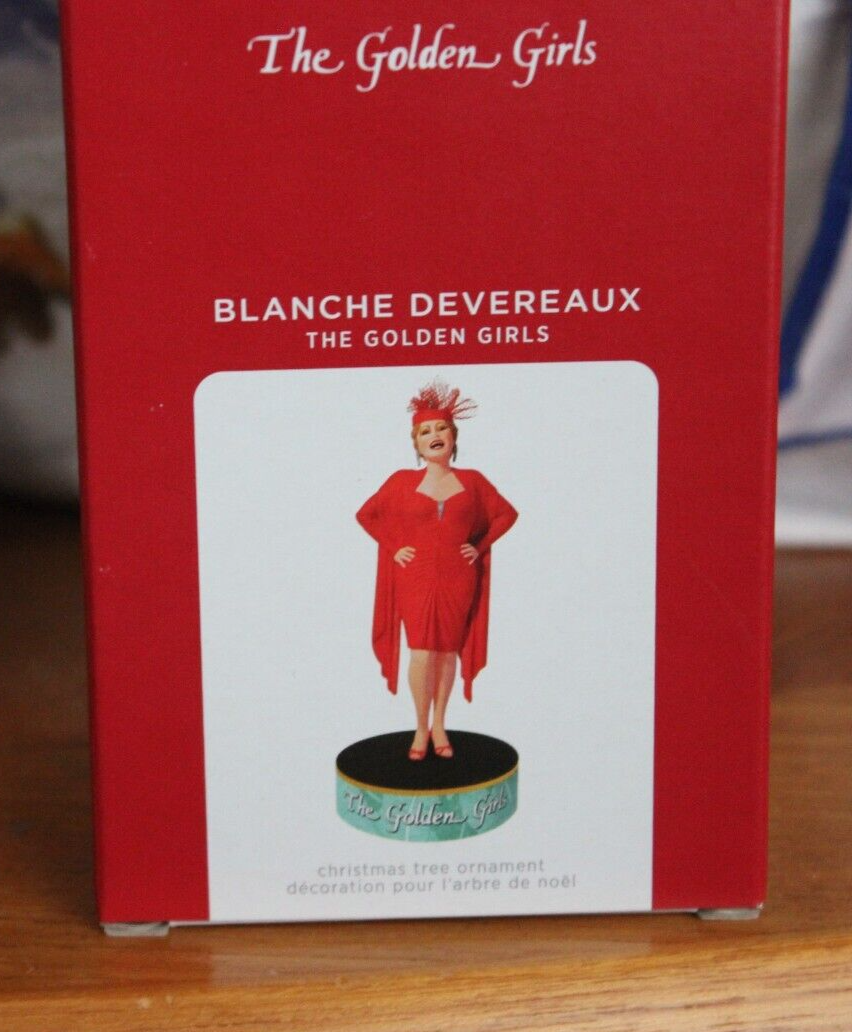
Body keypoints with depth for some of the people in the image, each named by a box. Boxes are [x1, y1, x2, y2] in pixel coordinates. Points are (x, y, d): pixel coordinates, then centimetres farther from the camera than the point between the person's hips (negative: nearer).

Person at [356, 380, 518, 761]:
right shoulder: (402, 482, -1)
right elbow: (366, 515, 8)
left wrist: (480, 546, 2)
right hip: (416, 579, -1)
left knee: (449, 651, 7)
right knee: (421, 654, -3)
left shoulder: (472, 481, 1)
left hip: (459, 581, 1)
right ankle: (421, 729, 11)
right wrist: (394, 548, 0)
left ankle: (439, 726, 20)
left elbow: (506, 514, 12)